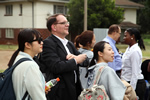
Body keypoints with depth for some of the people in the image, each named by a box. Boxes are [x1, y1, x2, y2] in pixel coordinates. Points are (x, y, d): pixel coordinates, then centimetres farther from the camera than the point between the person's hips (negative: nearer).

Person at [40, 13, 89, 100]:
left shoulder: (70, 44, 15)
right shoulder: (48, 43, -10)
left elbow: (85, 61, 11)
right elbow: (56, 67, -22)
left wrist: (75, 57, -10)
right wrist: (76, 60, -10)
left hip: (75, 89, 7)